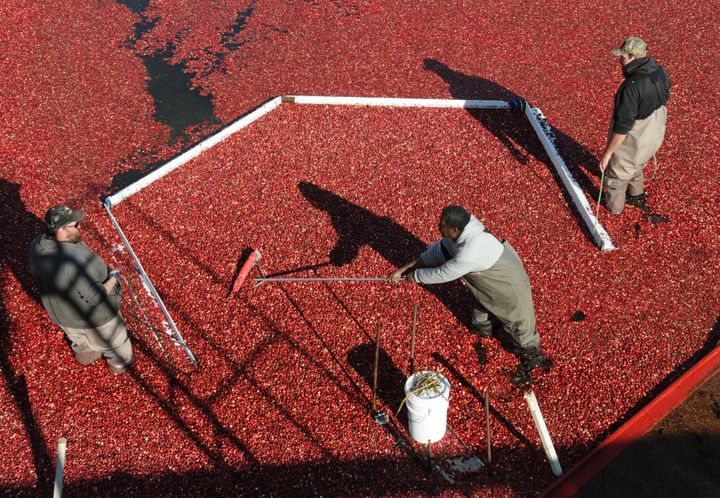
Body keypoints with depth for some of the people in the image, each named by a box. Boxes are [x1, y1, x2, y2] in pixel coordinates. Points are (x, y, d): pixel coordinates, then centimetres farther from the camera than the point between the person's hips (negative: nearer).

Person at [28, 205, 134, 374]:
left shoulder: (37, 245, -18)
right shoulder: (77, 259, -42)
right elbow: (95, 298, -34)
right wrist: (113, 278, -18)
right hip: (93, 317, -7)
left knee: (80, 339, 38)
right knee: (115, 343, 26)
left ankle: (85, 356, 67)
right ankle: (120, 365, 53)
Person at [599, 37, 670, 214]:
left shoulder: (631, 86, -35)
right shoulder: (660, 72, -9)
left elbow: (622, 126, -31)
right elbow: (663, 100, 9)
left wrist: (608, 152, -20)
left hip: (632, 143, -8)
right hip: (653, 136, 8)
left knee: (617, 174, 20)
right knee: (635, 167, 34)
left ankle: (614, 206, 43)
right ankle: (637, 196, 57)